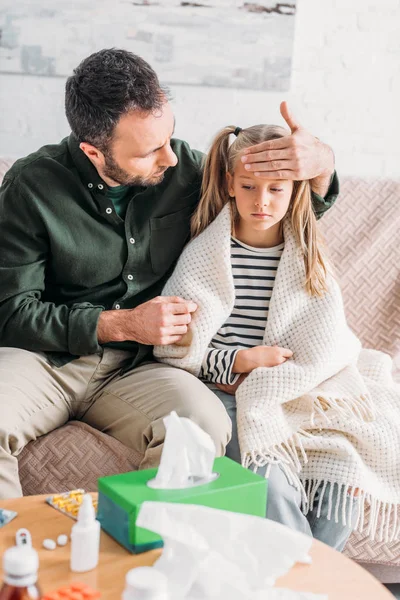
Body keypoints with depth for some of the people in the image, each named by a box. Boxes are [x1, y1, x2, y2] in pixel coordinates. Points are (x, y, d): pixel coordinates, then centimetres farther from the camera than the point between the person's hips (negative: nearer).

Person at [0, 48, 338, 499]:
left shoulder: (183, 169, 3)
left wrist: (322, 163, -9)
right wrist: (124, 324, -14)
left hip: (136, 366, 2)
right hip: (44, 356, -1)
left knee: (205, 426, -31)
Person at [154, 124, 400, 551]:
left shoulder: (310, 260, 7)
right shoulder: (205, 255, 1)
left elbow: (323, 353, -1)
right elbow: (175, 349, -2)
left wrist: (259, 388, -12)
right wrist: (242, 360, -12)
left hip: (300, 399, 3)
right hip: (225, 396, -2)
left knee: (343, 471, -20)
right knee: (270, 478, -28)